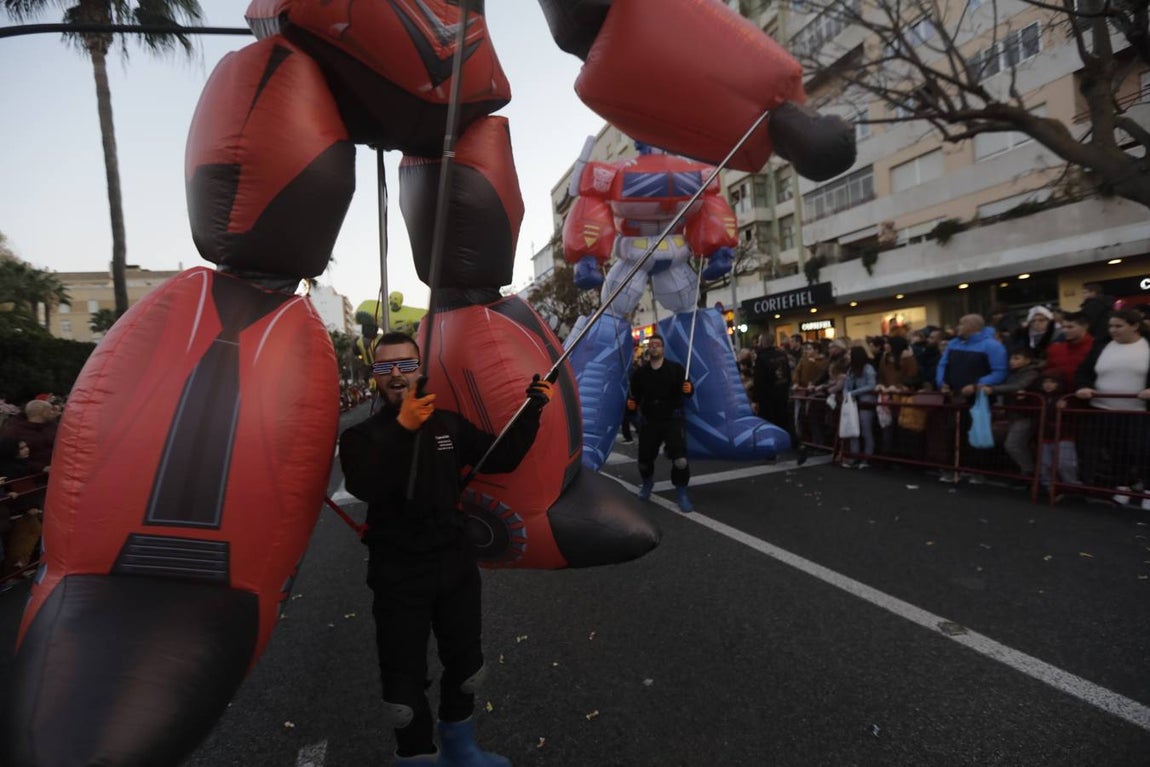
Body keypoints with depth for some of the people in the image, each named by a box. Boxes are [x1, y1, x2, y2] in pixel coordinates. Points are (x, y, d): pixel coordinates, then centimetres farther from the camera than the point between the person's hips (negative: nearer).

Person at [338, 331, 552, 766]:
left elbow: (501, 459, 1)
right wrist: (401, 428, -38)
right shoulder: (361, 436, -8)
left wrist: (530, 412, -9)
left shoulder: (449, 424, 0)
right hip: (398, 573, -4)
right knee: (405, 680, 8)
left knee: (465, 664, 22)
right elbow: (364, 487, -28)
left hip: (455, 561, 4)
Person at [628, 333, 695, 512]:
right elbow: (635, 396, 14)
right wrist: (632, 403, -8)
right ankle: (647, 482, 41)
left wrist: (688, 389, -22)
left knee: (680, 458, -16)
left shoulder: (676, 368, -2)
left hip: (673, 419, -2)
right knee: (644, 457, 7)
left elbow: (688, 390, 1)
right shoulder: (639, 373, 5)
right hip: (649, 421, 3)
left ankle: (681, 492, 7)